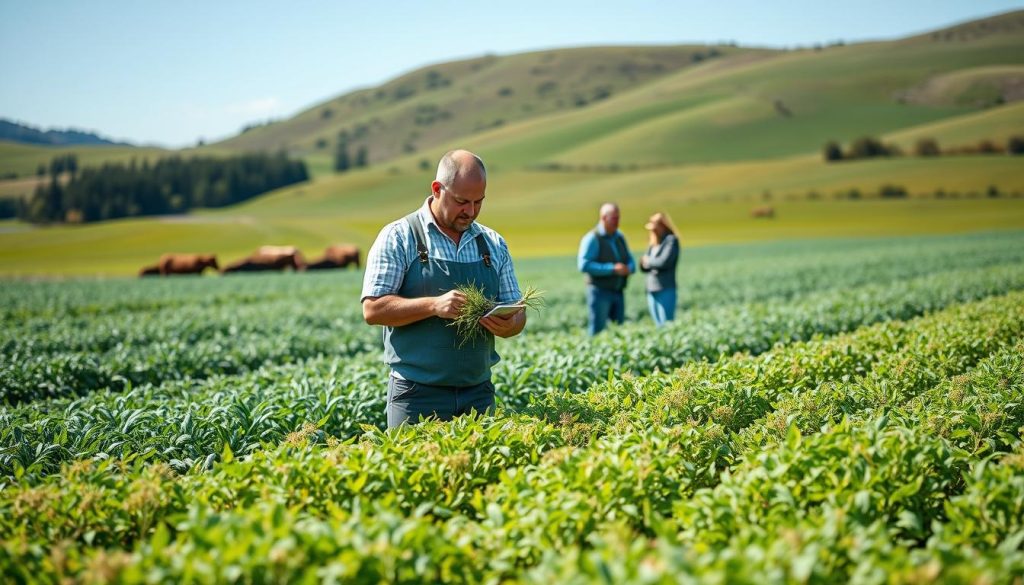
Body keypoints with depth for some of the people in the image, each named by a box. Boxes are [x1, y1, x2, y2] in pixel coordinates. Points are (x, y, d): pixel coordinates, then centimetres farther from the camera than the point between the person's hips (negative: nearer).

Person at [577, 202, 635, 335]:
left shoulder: (619, 237, 13)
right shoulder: (592, 238, -8)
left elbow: (631, 261, 18)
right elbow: (584, 265, -18)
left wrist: (629, 268, -8)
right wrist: (612, 269, -21)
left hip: (618, 292, 7)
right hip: (600, 291, -7)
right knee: (597, 331, -5)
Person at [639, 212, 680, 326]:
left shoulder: (671, 240, -5)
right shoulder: (652, 243, 14)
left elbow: (664, 262, -17)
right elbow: (644, 267, 14)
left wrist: (648, 261, -1)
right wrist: (643, 262, -8)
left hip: (666, 290, -7)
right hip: (651, 291, 7)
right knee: (658, 326, 8)